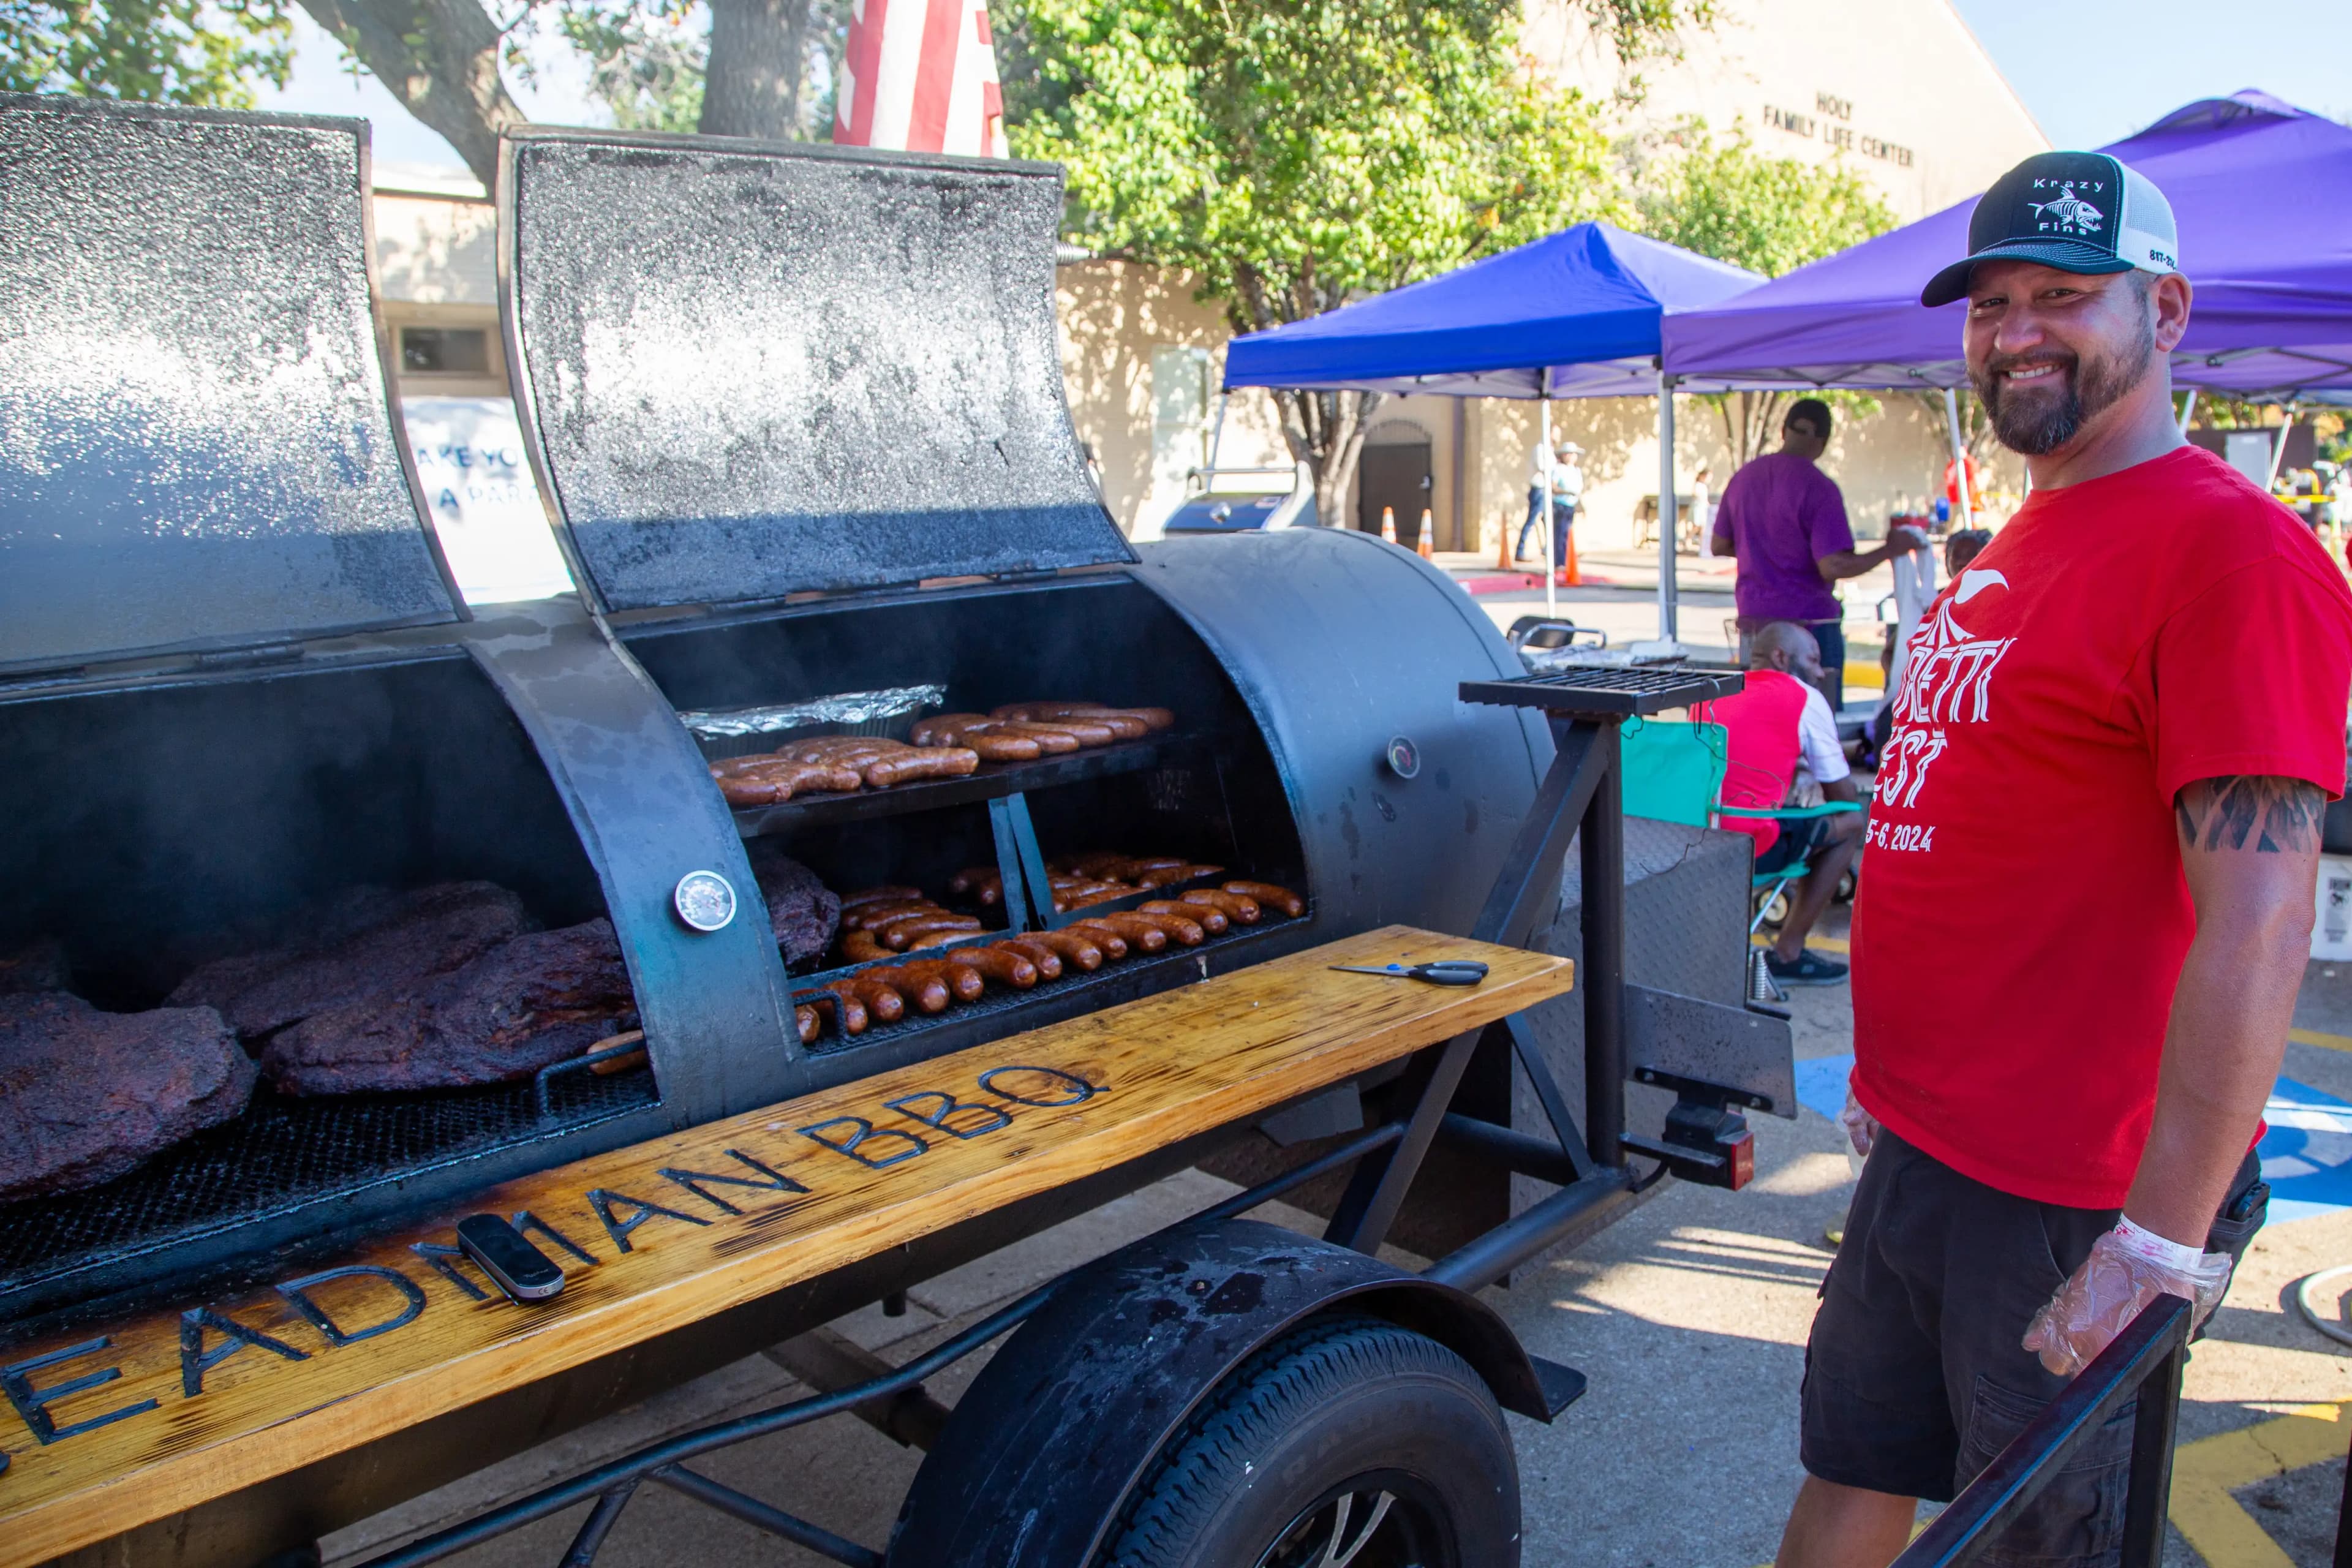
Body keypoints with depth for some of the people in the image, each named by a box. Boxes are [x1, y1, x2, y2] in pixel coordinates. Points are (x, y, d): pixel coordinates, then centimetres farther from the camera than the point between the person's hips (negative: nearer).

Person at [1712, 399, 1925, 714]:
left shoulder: (1744, 476, 7)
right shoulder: (1819, 488, -13)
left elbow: (1719, 545, 16)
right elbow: (1832, 567, -18)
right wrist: (1890, 550, -7)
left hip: (1752, 622, 6)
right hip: (1809, 622, -6)